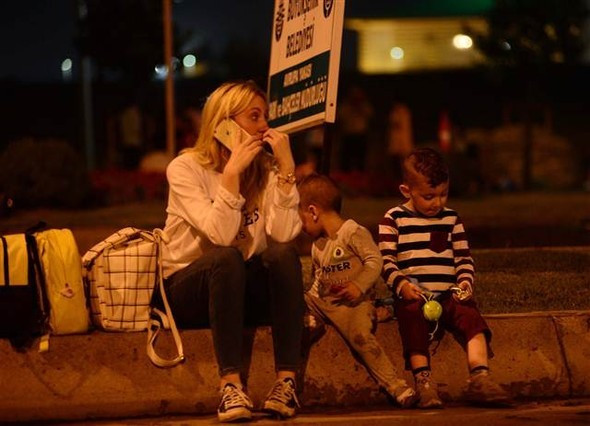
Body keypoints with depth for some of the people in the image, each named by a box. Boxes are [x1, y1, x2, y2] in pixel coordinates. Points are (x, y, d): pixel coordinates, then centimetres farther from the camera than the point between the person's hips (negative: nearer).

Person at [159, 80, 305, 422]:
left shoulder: (265, 169, 0)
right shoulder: (186, 168, -10)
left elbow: (284, 235, -18)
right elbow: (220, 235, -26)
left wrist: (286, 167, -18)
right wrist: (232, 171, -28)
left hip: (247, 290, 3)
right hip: (190, 289, -3)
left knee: (284, 253, -28)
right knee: (227, 257, -36)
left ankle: (287, 380, -30)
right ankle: (231, 383, -39)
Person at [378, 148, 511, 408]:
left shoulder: (451, 219, 17)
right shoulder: (394, 220, 6)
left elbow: (463, 257, 18)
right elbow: (386, 261, -1)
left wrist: (465, 282, -4)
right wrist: (402, 284, -20)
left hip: (449, 294, 3)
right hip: (413, 296, -3)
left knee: (472, 318, -24)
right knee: (414, 321, -33)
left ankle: (479, 378, -33)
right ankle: (423, 382, -40)